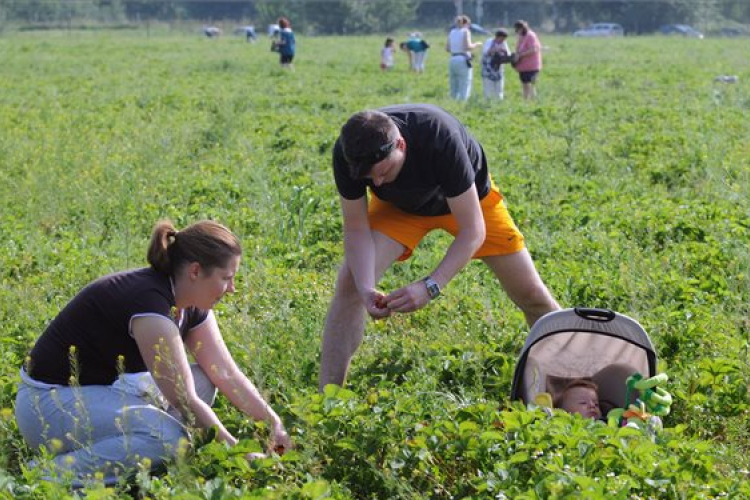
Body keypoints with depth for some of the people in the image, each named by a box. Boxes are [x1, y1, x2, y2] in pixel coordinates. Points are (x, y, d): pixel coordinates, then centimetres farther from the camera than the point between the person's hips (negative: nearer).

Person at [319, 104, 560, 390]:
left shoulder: (440, 138, -44)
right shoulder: (347, 154, -34)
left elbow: (473, 230, -40)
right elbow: (356, 229, -24)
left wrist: (431, 286, -51)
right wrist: (366, 289, -41)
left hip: (467, 198, -2)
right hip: (399, 206, 2)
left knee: (532, 296, -2)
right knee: (350, 282, -21)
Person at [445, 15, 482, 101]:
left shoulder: (452, 32, 13)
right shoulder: (466, 31, -4)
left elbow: (447, 48, 12)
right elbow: (468, 47, -14)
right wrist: (476, 44, 3)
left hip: (452, 59, 6)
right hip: (463, 60, -6)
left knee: (454, 89, 10)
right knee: (464, 88, -4)